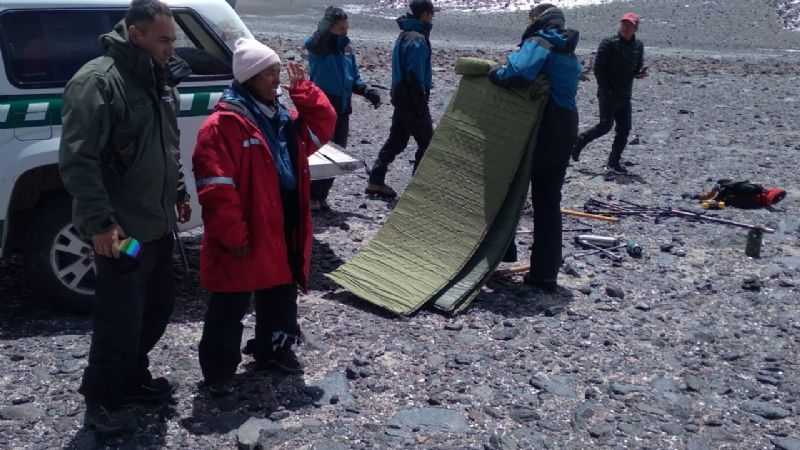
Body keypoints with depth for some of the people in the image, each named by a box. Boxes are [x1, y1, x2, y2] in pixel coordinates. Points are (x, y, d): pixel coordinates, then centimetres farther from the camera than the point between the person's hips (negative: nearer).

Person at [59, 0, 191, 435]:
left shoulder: (158, 80, 10)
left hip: (158, 225, 9)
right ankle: (101, 399, 21)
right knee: (120, 321, 1)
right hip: (122, 232, -9)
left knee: (157, 309, 19)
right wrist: (100, 222, -24)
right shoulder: (96, 81, -18)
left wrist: (178, 193, 20)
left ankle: (133, 378, 38)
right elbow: (77, 160, -22)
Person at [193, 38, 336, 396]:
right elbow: (216, 189, -21)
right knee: (230, 308, 5)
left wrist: (302, 90, 1)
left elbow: (322, 126, 13)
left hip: (284, 234, 8)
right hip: (244, 239, -8)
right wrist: (233, 235, -22)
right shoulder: (223, 124, -18)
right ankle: (219, 371, 19)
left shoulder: (283, 118, 10)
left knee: (281, 298, 22)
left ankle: (275, 351, 41)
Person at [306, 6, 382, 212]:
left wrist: (367, 90, 1)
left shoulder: (346, 47, 11)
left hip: (342, 108, 7)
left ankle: (321, 195, 21)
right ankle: (311, 196, 6)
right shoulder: (318, 46, -8)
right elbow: (312, 42, -35)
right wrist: (328, 20, -35)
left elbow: (354, 78, 17)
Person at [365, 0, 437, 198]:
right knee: (427, 142, -1)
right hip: (411, 99, -10)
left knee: (396, 140, 14)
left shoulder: (405, 35, 14)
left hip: (400, 95, 10)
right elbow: (415, 75, -21)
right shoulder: (418, 39, -16)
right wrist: (421, 105, -20)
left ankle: (376, 181, 17)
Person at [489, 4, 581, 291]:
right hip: (564, 135, 8)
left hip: (538, 134, -8)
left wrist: (494, 74, -9)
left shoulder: (538, 43, -8)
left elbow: (518, 73, -27)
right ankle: (545, 273, 11)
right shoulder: (569, 54, 21)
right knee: (548, 202, 10)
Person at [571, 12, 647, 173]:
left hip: (625, 96, 6)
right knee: (605, 125, -12)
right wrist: (607, 92, -16)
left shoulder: (638, 46, 9)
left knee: (624, 129, 3)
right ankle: (579, 141, 9)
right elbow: (598, 69, -11)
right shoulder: (609, 43, -9)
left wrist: (640, 73, -7)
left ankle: (614, 161, 13)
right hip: (608, 94, -6)